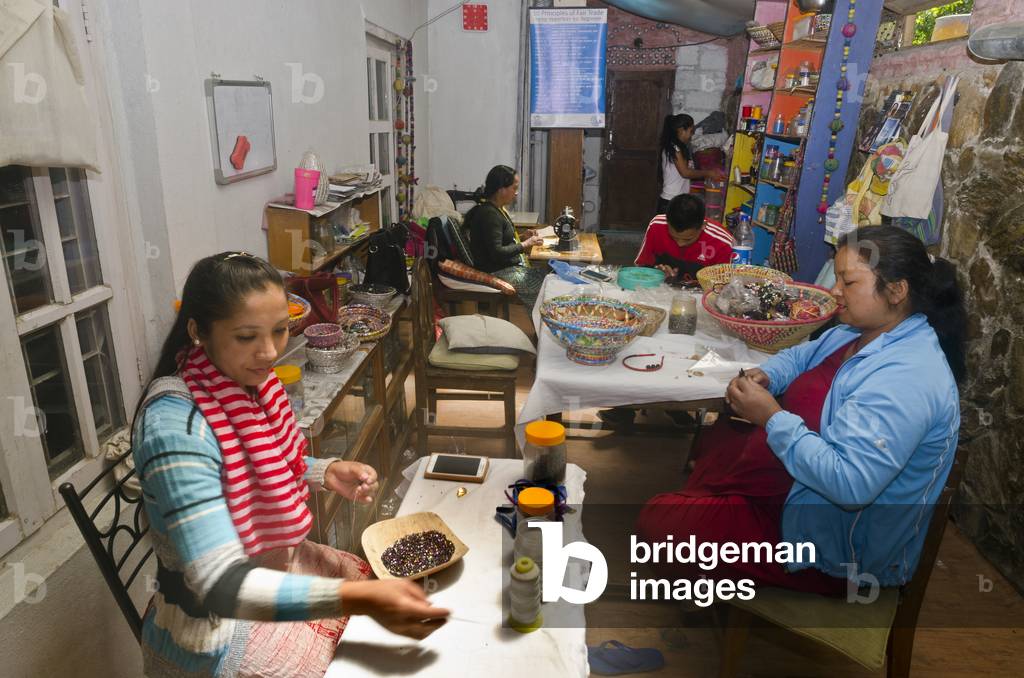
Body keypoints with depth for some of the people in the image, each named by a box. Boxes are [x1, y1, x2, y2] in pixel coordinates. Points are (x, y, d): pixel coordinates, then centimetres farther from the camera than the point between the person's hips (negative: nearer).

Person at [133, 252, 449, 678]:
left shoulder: (249, 380, -8)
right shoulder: (177, 426, -31)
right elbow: (221, 585, -36)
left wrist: (325, 473, -8)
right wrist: (359, 598, -44)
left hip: (273, 565, 7)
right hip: (216, 627, -7)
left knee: (384, 589, 14)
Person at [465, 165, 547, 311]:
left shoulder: (498, 209, 12)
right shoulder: (488, 214, -19)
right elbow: (497, 253, -24)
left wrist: (524, 237, 8)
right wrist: (525, 245, -14)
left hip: (510, 266, 10)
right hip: (496, 273, -10)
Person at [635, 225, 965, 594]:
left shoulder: (906, 379, -31)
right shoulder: (864, 332, 1)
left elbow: (850, 484, -38)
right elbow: (801, 356, 17)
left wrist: (772, 417, -30)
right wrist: (765, 376, -6)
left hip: (838, 547, -10)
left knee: (658, 521, -12)